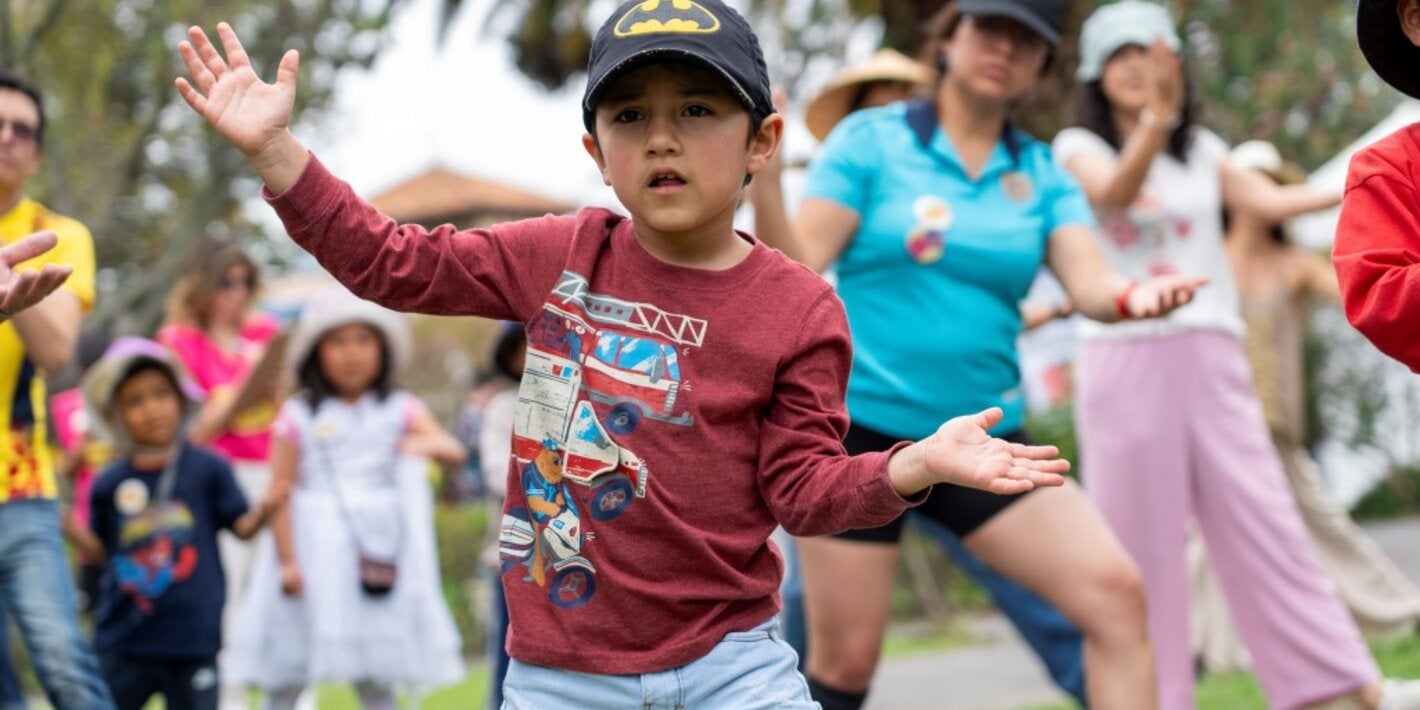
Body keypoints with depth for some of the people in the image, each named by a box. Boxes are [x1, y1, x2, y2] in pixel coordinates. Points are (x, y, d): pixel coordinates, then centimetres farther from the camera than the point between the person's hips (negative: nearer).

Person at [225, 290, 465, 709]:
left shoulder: (399, 411, 5)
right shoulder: (298, 417, -1)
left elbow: (455, 454, -5)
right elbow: (281, 492, -5)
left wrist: (429, 443, -28)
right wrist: (287, 560, -13)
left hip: (378, 554, 1)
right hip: (313, 552, -1)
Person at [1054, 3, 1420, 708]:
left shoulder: (1201, 149, 15)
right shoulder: (1078, 147, 3)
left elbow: (1267, 200, 1)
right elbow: (1114, 192, -19)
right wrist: (1154, 121, -37)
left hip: (1209, 357, 3)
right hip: (1123, 359, -3)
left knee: (1264, 523, -2)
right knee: (1139, 542, -2)